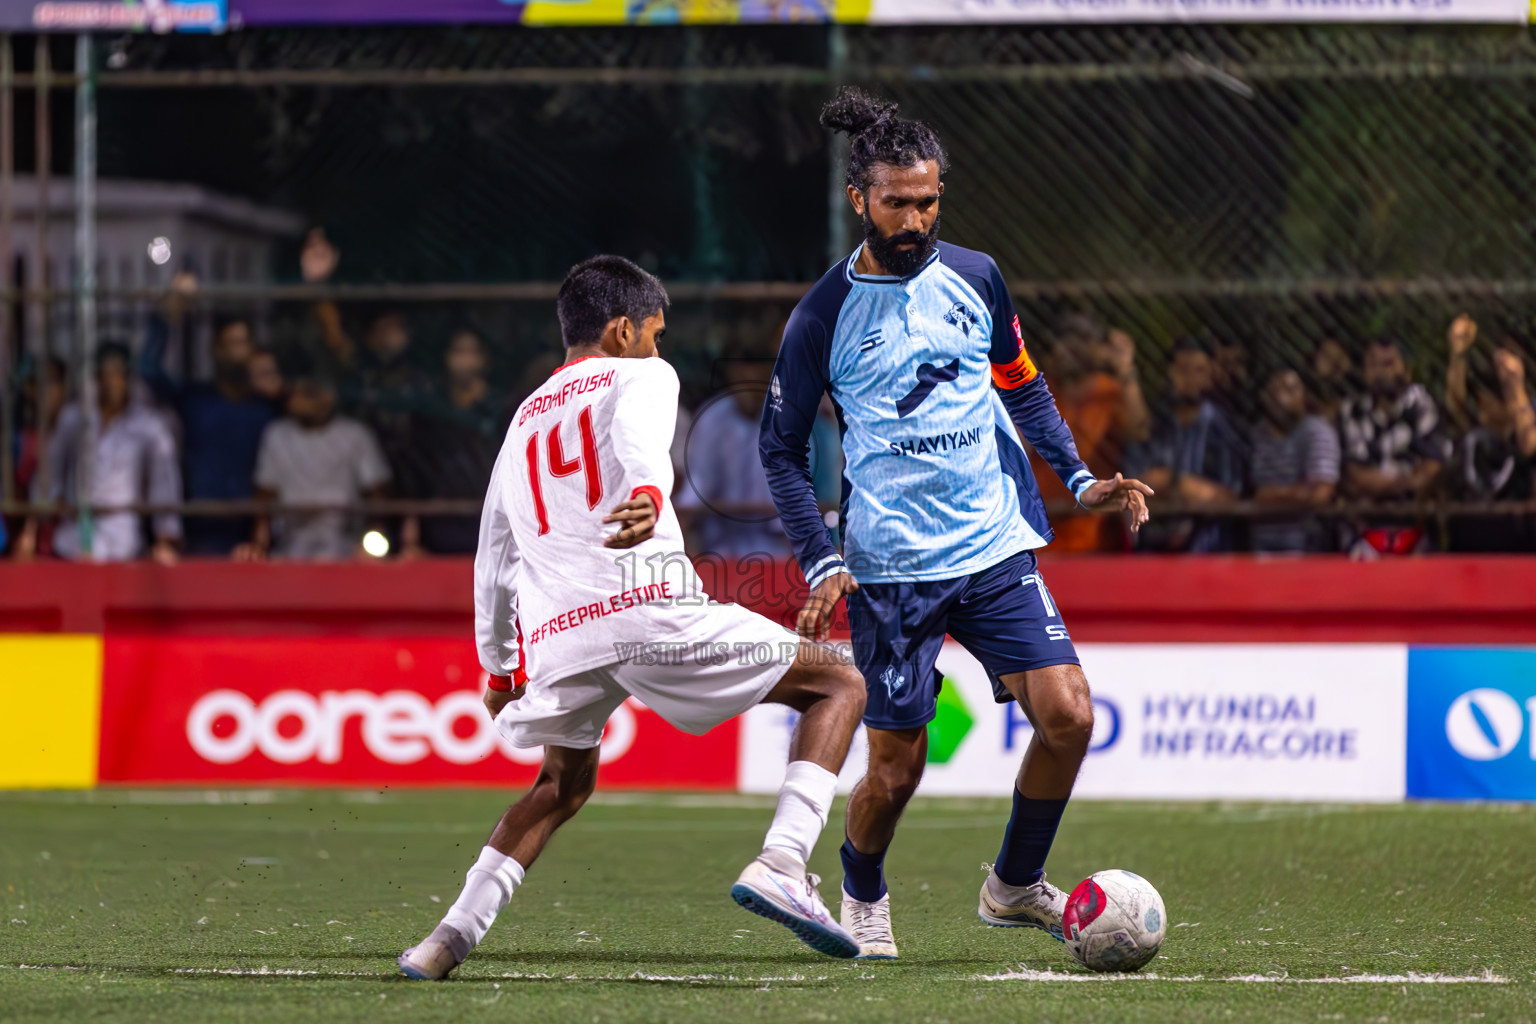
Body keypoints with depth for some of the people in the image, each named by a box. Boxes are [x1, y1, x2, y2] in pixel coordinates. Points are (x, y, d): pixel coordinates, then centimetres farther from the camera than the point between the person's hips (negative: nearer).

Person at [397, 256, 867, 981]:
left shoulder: (525, 419, 31)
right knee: (838, 686, 5)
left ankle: (451, 937, 16)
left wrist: (498, 667, 48)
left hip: (556, 635, 6)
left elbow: (494, 558, 37)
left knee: (563, 783, 31)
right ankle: (780, 866, -16)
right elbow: (638, 436, -14)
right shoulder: (640, 375, 13)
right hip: (649, 607, -6)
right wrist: (648, 492, -36)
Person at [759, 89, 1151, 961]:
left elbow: (1022, 384, 19)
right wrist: (821, 561, -9)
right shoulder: (824, 316, -4)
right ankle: (863, 892, 30)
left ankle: (1016, 884, 13)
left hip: (997, 546, 3)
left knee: (1068, 716, -10)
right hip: (892, 569, -3)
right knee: (897, 766, -2)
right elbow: (782, 447, 1)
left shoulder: (975, 277, 6)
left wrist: (1080, 477, 6)